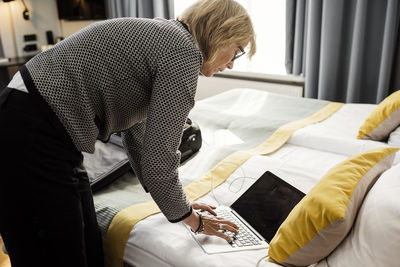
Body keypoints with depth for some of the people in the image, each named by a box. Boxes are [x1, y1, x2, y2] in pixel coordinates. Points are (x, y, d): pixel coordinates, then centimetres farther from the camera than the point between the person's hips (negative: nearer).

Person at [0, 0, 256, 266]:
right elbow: (159, 160, -17)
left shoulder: (161, 35, 15)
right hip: (31, 143, -10)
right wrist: (193, 219, 2)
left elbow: (137, 135, 20)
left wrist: (178, 203, 26)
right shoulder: (184, 52, -15)